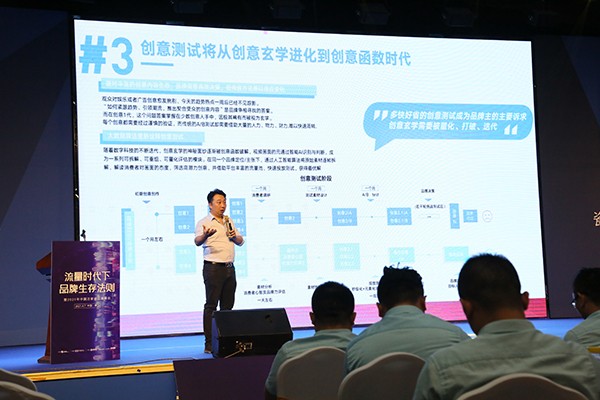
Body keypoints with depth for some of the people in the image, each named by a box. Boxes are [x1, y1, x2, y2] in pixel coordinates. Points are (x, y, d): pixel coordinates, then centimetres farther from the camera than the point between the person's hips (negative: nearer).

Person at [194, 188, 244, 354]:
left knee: (228, 306, 10)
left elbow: (241, 241, 21)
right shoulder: (204, 222, -4)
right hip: (213, 267, -7)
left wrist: (235, 236, -2)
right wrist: (205, 235, -44)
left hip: (229, 268, 7)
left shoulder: (229, 221, 17)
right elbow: (197, 241, -22)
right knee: (211, 306, -7)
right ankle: (209, 344, -8)